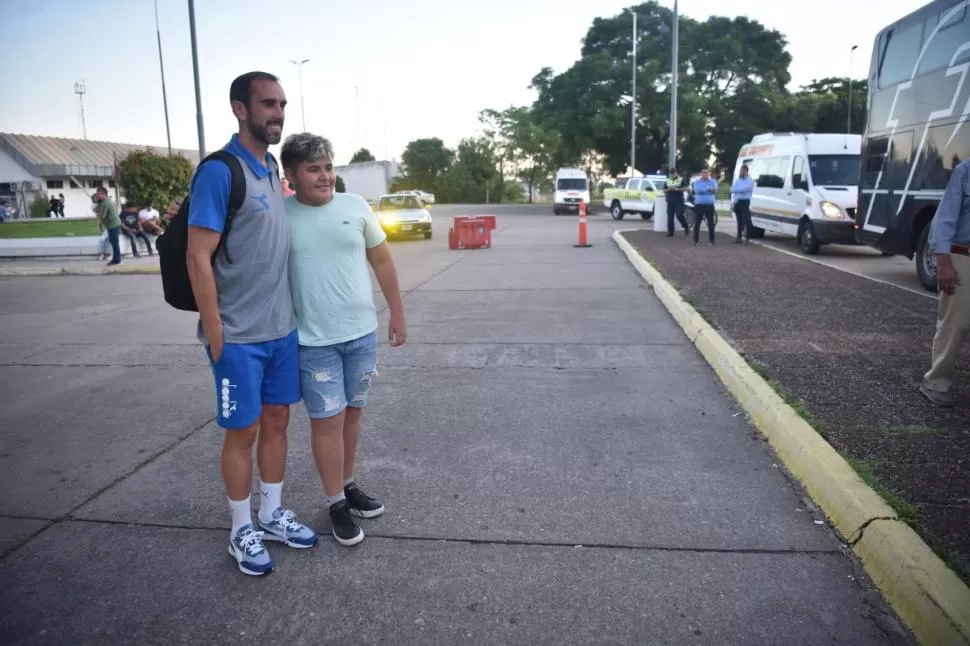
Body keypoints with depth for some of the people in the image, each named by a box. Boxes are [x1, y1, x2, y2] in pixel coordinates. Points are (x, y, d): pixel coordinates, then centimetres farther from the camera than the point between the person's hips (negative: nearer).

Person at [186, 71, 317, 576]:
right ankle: (242, 531, 25)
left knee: (277, 420, 16)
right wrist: (216, 336, -16)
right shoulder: (219, 172, -15)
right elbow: (198, 259, -17)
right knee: (242, 432, 6)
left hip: (283, 327, 7)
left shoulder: (273, 167, 8)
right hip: (239, 336, -7)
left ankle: (272, 514, 33)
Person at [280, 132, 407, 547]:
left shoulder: (355, 206, 1)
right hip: (313, 342, -3)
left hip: (362, 332, 3)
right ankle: (336, 503, 19)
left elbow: (382, 261, 8)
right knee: (327, 420, 2)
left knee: (352, 412, 16)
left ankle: (349, 485, 34)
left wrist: (397, 313, 9)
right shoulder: (279, 215, -6)